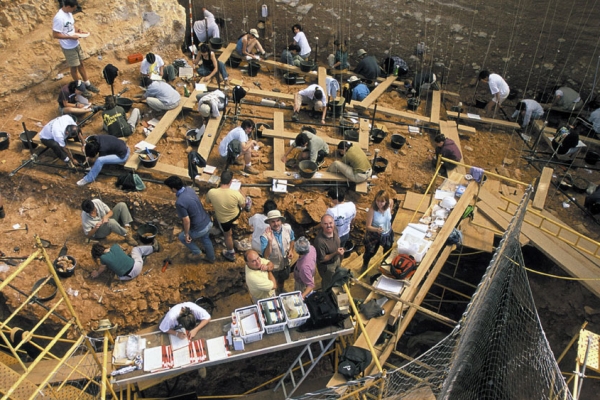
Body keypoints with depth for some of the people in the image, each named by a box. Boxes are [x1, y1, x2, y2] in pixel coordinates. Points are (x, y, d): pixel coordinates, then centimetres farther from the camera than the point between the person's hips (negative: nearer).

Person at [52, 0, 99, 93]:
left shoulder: (69, 12, -1)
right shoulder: (59, 18, -27)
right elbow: (55, 35, -24)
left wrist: (77, 30, -1)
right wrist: (71, 37, -23)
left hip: (76, 44, 8)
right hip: (68, 47, -8)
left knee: (81, 64, 18)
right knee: (74, 67, 7)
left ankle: (87, 84, 32)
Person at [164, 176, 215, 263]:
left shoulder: (179, 202, -31)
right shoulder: (189, 189, -7)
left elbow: (186, 220, -24)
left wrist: (186, 234, -8)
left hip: (199, 229, -7)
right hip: (208, 222, 7)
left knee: (182, 237, 23)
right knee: (205, 239, 34)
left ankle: (197, 253, 36)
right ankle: (211, 258, 54)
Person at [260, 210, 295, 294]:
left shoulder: (287, 228, -21)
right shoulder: (265, 236, -35)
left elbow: (292, 239, 3)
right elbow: (265, 256, -42)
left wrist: (291, 250, -13)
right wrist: (270, 241, -54)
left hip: (286, 262, 4)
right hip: (273, 266, -4)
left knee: (282, 279, 33)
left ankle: (281, 291, 65)